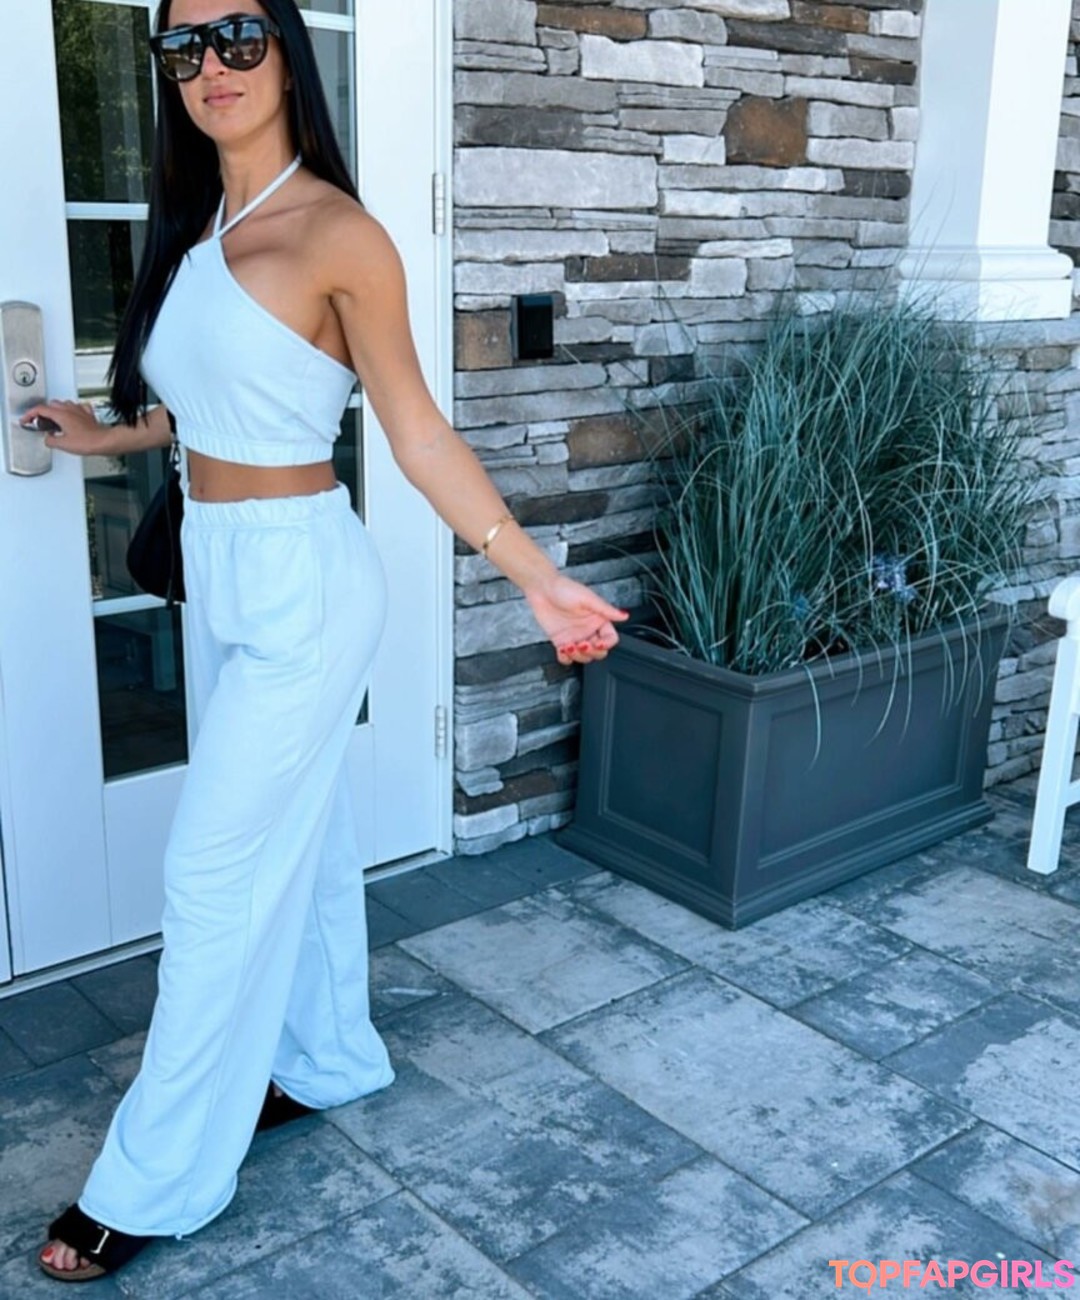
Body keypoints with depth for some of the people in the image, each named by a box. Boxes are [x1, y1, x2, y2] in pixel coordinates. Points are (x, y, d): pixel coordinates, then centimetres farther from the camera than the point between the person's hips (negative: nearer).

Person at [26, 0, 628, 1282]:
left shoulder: (337, 235, -14)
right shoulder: (194, 228, 8)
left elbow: (418, 432, -12)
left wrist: (539, 579, -14)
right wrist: (111, 434, 33)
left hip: (299, 581, -8)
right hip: (218, 574, 8)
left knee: (218, 867, -1)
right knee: (296, 830, 19)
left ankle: (155, 1176, 15)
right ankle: (327, 1056, 39)